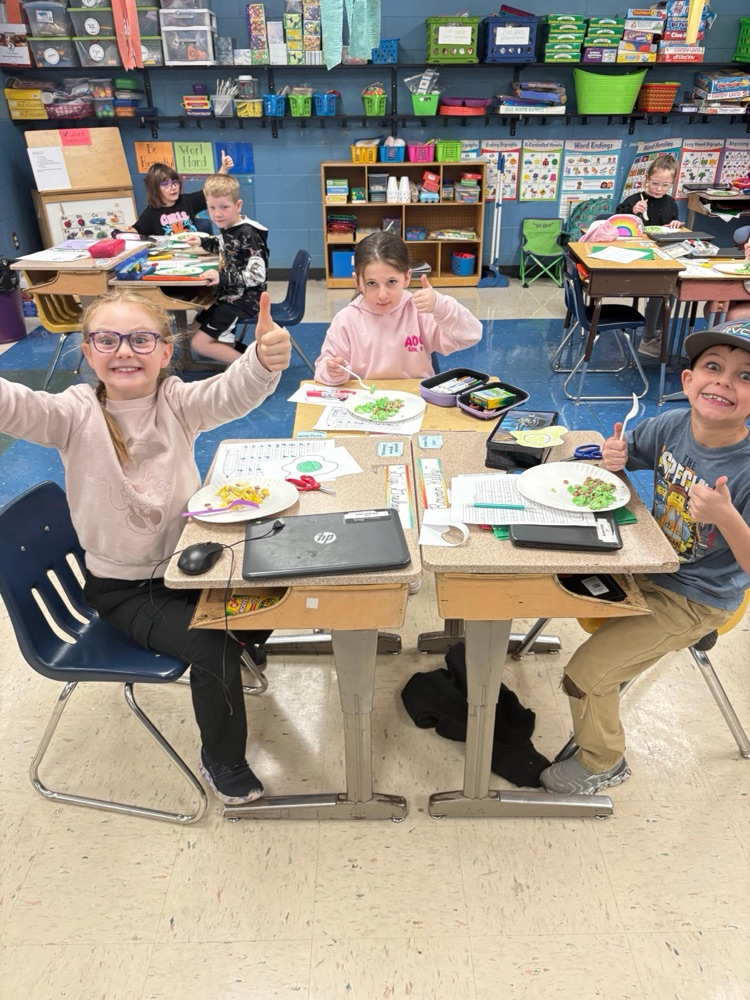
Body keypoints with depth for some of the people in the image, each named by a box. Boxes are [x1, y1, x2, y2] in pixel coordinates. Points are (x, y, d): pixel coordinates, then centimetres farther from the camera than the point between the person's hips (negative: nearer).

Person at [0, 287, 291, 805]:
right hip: (122, 589, -3)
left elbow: (234, 392, -30)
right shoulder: (76, 415, -15)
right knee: (211, 647, -16)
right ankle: (223, 760, 13)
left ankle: (237, 649, 35)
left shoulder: (178, 403, -10)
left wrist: (265, 360, -53)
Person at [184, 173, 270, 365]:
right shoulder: (227, 227, 3)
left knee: (199, 343, -11)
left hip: (244, 300, -10)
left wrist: (222, 277, -35)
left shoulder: (247, 234, -22)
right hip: (230, 295, 10)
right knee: (193, 333, 19)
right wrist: (202, 241, 15)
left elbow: (257, 275, -28)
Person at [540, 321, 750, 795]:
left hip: (693, 601, -6)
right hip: (647, 561, 6)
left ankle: (604, 763, 23)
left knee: (585, 675, -7)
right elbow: (624, 456, 7)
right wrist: (612, 457, -16)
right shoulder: (672, 426, -13)